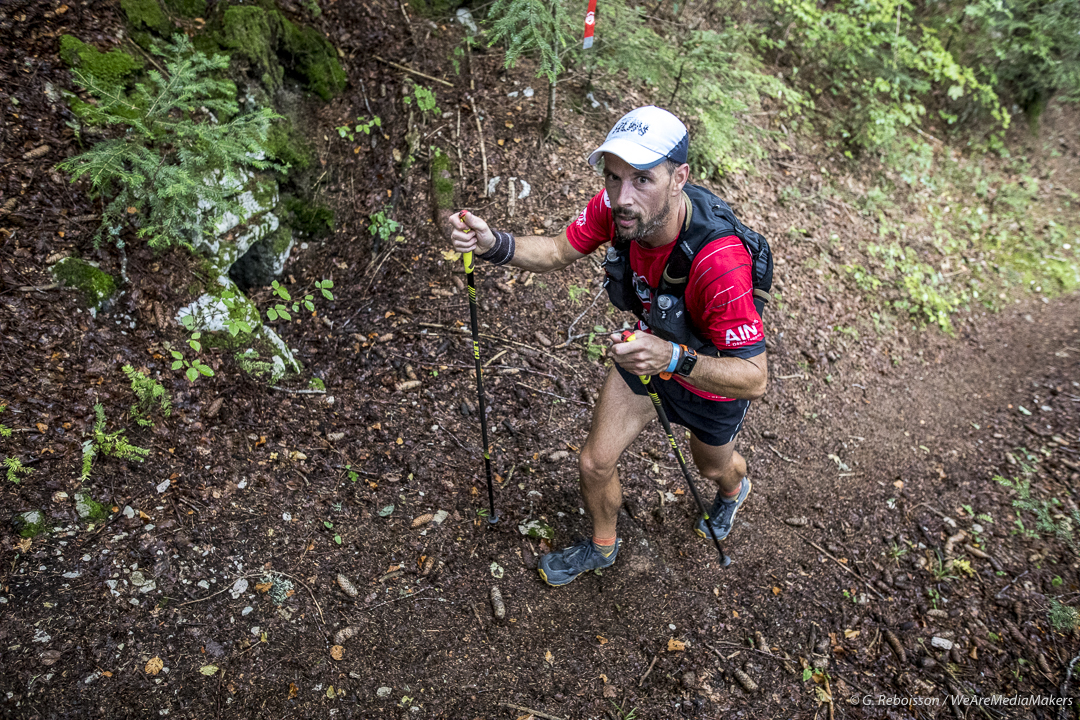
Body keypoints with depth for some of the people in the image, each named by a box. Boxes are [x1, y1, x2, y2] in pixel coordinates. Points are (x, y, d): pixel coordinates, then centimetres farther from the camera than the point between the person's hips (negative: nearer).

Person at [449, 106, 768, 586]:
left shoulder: (719, 262, -43)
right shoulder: (616, 206, -27)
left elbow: (754, 378, -37)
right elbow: (559, 252, -10)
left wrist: (673, 358, -55)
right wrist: (493, 245, -29)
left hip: (715, 373, -4)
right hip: (648, 349, 4)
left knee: (712, 467, 27)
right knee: (594, 463, 8)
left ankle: (733, 489, 68)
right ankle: (602, 546, 42)